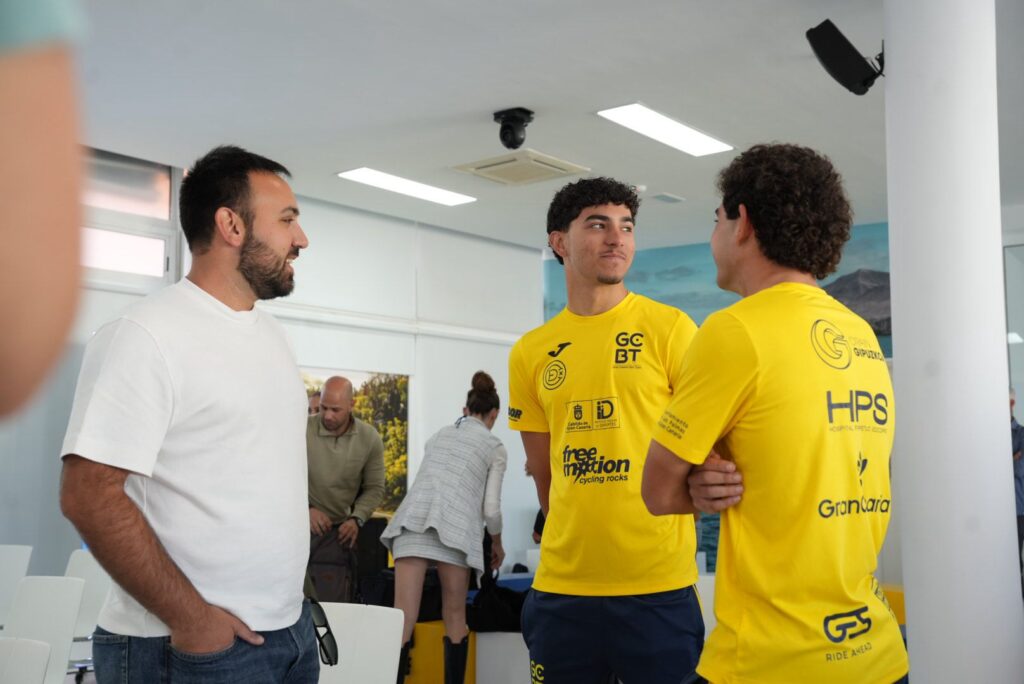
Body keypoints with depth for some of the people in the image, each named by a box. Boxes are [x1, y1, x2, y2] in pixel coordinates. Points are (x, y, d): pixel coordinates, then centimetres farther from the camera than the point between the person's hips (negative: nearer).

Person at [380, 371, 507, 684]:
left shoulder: (438, 435, 28)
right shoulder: (495, 448, 15)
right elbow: (491, 507, 8)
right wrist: (497, 543, 26)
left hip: (413, 518, 3)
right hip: (455, 525, -3)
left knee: (403, 618, -4)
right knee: (454, 616, 12)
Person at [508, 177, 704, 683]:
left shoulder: (670, 328, -3)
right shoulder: (529, 353, 8)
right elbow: (544, 475, 13)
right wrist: (572, 545, 9)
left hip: (657, 587, -3)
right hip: (560, 588, 3)